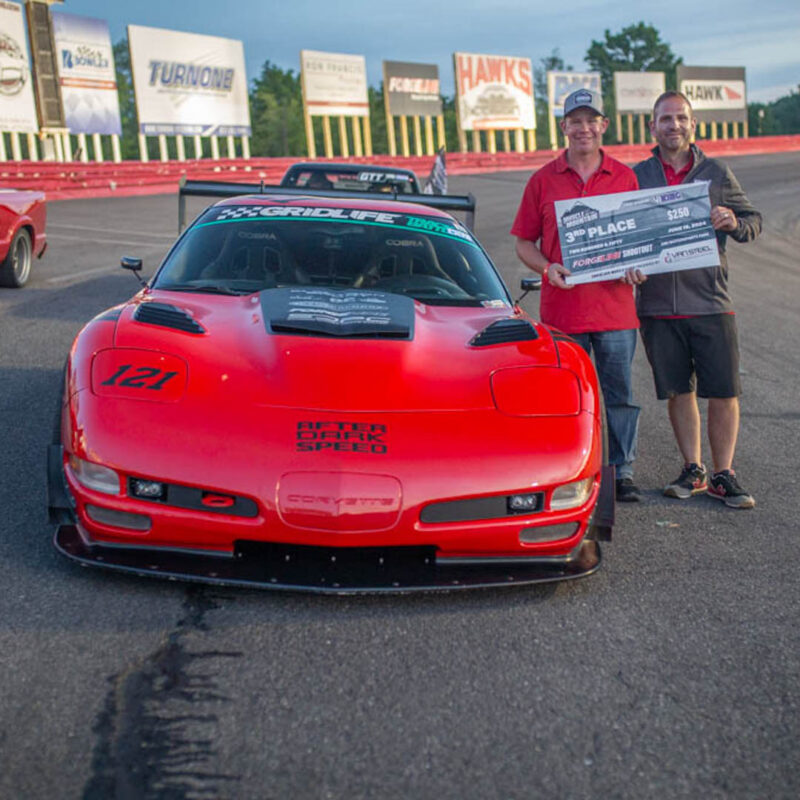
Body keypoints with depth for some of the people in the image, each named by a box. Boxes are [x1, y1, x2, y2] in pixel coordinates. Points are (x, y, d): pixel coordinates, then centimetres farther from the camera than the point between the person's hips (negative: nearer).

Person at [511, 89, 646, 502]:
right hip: (561, 309, 0)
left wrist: (635, 266, -6)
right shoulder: (543, 180, 6)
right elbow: (524, 243, 9)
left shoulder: (625, 177, 9)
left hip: (614, 307, 1)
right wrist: (547, 268, -10)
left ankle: (623, 472, 15)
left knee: (621, 393, 5)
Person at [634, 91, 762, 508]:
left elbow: (753, 221, 11)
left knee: (724, 392, -2)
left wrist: (734, 224, -11)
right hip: (657, 304, 1)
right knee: (677, 391, 9)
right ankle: (693, 470, 22)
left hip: (710, 302, -1)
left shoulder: (717, 173, 7)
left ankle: (723, 474, 11)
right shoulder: (636, 176, 8)